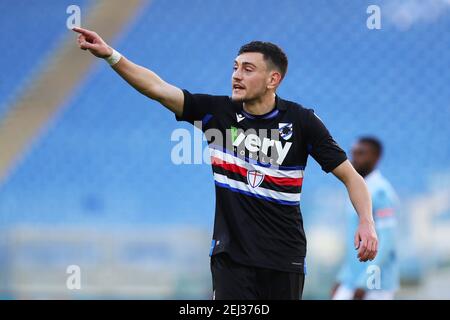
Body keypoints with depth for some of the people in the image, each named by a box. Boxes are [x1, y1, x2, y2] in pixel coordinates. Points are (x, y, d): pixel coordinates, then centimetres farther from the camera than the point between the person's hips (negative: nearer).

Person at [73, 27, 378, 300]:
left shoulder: (301, 121, -5)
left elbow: (350, 176, -2)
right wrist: (111, 54, -20)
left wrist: (367, 223, -18)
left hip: (285, 257, -1)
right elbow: (158, 88, -9)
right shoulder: (217, 111, -1)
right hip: (232, 254, 1)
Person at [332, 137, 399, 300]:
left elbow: (386, 243, -22)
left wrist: (364, 283, -24)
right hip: (353, 283, 9)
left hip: (377, 285, -9)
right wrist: (342, 280, 20)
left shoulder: (382, 192, -16)